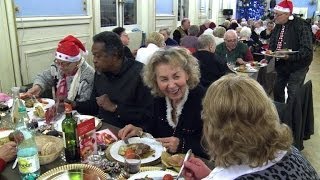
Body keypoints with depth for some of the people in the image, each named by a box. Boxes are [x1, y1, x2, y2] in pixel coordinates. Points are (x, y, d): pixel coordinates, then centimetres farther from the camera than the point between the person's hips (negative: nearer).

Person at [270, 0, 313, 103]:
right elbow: (272, 45, 12)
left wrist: (290, 56, -35)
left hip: (297, 65, -7)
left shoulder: (301, 26, -18)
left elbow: (307, 49, -23)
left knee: (293, 95, -6)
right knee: (278, 91, 14)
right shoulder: (278, 26, 4)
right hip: (281, 65, 7)